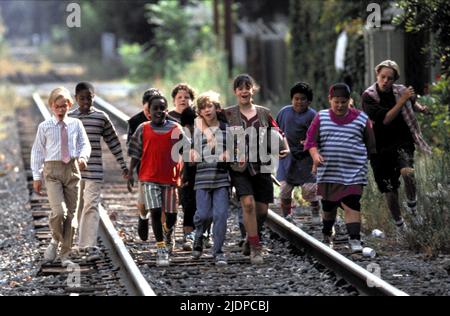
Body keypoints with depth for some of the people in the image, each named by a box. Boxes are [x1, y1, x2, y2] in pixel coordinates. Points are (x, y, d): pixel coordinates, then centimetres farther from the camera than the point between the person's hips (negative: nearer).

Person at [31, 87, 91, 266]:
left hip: (72, 170, 3)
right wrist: (36, 176, 4)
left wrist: (83, 157, -17)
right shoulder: (45, 127, 2)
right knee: (59, 211, -19)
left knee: (71, 213, 5)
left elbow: (85, 144, 6)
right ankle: (55, 241, 9)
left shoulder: (76, 124, 7)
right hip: (53, 170, -3)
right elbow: (37, 151, 6)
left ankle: (65, 255, 16)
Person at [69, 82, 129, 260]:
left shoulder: (102, 118, 1)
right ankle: (83, 242, 24)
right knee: (78, 207, 10)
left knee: (91, 206, -11)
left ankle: (89, 246, -17)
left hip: (94, 171, -2)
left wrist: (123, 166, 8)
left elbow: (113, 142, 7)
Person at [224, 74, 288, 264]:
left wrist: (284, 148, -1)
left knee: (262, 209, 4)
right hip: (240, 167, -3)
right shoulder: (228, 114, 2)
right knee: (248, 203, -20)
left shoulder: (264, 113, 8)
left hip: (261, 167, 3)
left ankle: (251, 240, 32)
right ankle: (255, 249, -13)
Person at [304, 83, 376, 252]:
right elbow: (311, 140, 1)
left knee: (351, 205, -14)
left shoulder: (361, 119, 4)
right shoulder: (321, 118, 5)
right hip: (328, 173, 2)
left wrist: (369, 162, 11)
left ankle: (355, 239, -17)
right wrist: (315, 155, -17)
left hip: (353, 173, -2)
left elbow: (370, 145, 11)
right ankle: (326, 235, 32)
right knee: (328, 205, 14)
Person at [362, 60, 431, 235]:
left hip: (402, 143, 1)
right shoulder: (368, 96, -11)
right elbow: (385, 119, -22)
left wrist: (420, 108, 2)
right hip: (380, 147, -1)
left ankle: (412, 204, -1)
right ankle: (399, 224, 27)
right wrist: (403, 99, -24)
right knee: (389, 191, 4)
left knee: (407, 172, -29)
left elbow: (412, 103, 25)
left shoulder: (401, 91, 0)